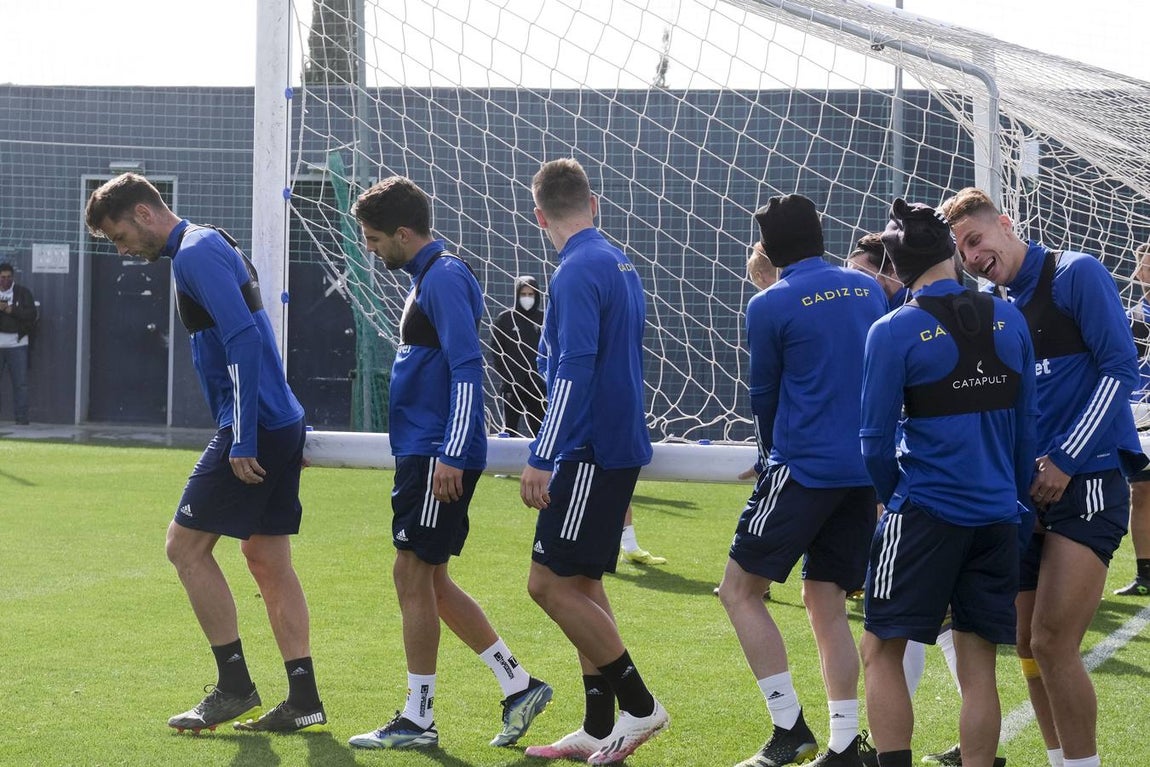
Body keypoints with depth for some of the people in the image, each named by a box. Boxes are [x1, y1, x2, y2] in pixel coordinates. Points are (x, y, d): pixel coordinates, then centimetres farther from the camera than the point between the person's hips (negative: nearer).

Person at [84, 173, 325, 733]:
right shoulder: (212, 247, 19)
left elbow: (243, 339, -22)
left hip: (253, 429, -10)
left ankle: (234, 686, 0)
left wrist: (243, 439, -23)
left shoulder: (196, 255, -13)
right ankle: (303, 698, 10)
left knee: (186, 545, -3)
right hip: (282, 423, 10)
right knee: (266, 558, 11)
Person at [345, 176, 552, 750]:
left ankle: (417, 720, 4)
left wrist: (450, 456, -24)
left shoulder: (444, 278, -14)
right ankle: (519, 686, 17)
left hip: (438, 458, -10)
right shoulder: (427, 278, 17)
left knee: (414, 577, -4)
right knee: (429, 582, 12)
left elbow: (467, 370, -21)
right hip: (421, 453, 10)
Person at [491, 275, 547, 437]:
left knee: (538, 428, 5)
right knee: (510, 429, -1)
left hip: (537, 385, 2)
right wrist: (506, 376, -7)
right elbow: (496, 351, 1)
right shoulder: (505, 319, 0)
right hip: (512, 385, -2)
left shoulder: (543, 319, 5)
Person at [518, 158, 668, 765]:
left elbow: (573, 372, -23)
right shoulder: (618, 264, 14)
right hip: (617, 448, 10)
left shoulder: (577, 272, -15)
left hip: (589, 455, -10)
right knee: (581, 584, 14)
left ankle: (638, 703, -3)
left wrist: (541, 458, -22)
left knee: (550, 583, -8)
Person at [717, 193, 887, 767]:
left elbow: (763, 396, 5)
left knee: (740, 588, 3)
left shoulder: (771, 305, -6)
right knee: (826, 601, 12)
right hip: (864, 471, 6)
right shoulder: (866, 289, 10)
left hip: (803, 467, -6)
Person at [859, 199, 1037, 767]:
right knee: (978, 667, 7)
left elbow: (876, 442, -6)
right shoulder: (1008, 320, 4)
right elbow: (1026, 424, 10)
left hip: (926, 512, -4)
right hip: (997, 517, 4)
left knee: (881, 652, 5)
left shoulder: (893, 332, -9)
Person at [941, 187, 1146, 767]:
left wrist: (1065, 460, -14)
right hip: (1027, 491, 7)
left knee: (1052, 643, -15)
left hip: (1087, 479, -7)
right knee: (1030, 647, 7)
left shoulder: (1075, 274, -5)